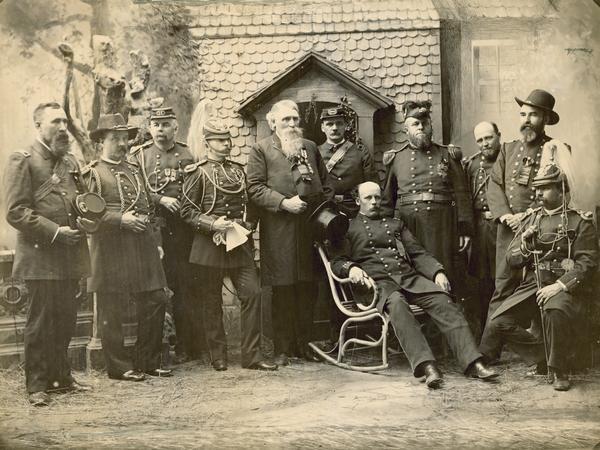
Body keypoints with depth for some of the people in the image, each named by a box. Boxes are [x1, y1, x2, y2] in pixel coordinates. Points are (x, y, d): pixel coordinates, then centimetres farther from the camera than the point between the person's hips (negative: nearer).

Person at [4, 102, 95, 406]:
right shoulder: (22, 160, -5)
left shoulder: (70, 161, 16)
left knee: (65, 322, 12)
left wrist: (85, 218, 5)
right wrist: (55, 231, -17)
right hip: (40, 258, -6)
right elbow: (15, 212, -12)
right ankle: (37, 385, 9)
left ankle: (61, 376, 25)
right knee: (40, 323, 0)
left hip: (70, 257, 7)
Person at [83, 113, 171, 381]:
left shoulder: (135, 169, 19)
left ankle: (148, 362, 16)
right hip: (111, 250, -6)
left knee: (155, 300, 4)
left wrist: (155, 242, 14)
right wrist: (120, 219, -18)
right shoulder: (92, 173, 0)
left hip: (143, 247, 6)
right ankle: (119, 366, 11)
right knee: (112, 309, -1)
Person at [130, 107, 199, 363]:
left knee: (185, 288, 1)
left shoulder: (188, 155, 10)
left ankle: (186, 346, 10)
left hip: (183, 233, 0)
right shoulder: (139, 155, 8)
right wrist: (161, 200, -15)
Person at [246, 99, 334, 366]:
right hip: (278, 231, -4)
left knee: (307, 291, 5)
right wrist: (284, 202, -15)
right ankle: (283, 349, 7)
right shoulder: (261, 149, 3)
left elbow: (325, 184, 21)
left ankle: (304, 344, 15)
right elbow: (254, 188, -6)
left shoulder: (310, 148, 19)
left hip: (311, 229, 4)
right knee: (282, 292, 0)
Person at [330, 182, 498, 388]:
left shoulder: (396, 224, 29)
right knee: (396, 303, -39)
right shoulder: (348, 228, 17)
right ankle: (426, 366, -50)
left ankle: (473, 362, -34)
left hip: (409, 277, 4)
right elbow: (336, 261, 8)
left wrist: (437, 272, 3)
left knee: (442, 300, -25)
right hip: (377, 281, -4)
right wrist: (350, 268, -16)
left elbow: (418, 253, 21)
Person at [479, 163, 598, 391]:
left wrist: (559, 285, -21)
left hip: (563, 287, -5)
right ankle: (543, 358, 4)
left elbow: (587, 262, -8)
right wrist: (525, 246, -8)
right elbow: (511, 259, 14)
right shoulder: (531, 219, 16)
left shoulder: (580, 222, 2)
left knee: (555, 310, -38)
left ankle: (558, 371, -17)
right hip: (531, 285, 5)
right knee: (498, 323, -14)